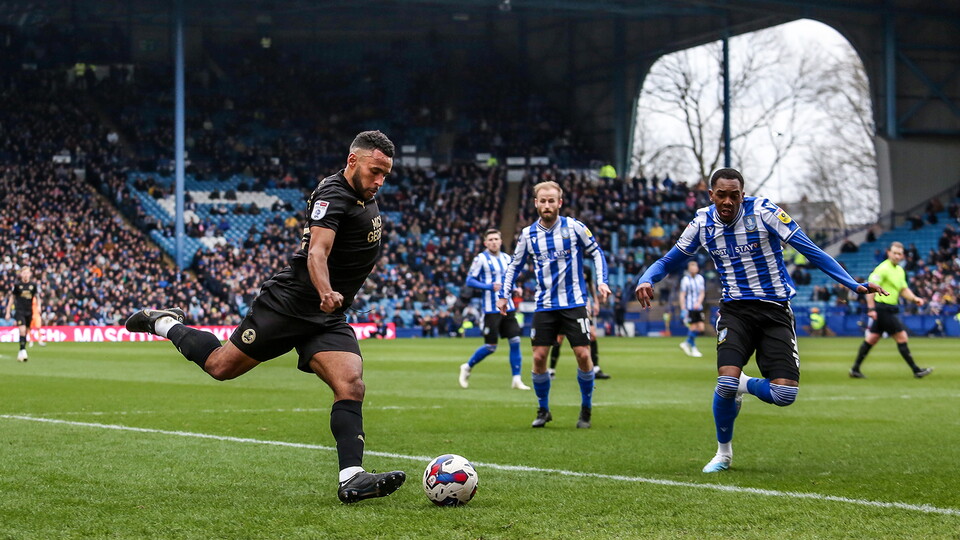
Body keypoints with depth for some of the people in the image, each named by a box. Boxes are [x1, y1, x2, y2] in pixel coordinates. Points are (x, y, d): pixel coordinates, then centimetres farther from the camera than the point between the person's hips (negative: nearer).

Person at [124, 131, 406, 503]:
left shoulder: (367, 199, 12)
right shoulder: (333, 195, -17)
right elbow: (316, 252, -33)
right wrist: (325, 293, -49)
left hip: (328, 321, 7)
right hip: (288, 304, -7)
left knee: (351, 386, -16)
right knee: (221, 366, 4)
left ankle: (351, 479, -24)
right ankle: (166, 324, 31)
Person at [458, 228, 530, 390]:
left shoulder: (506, 258, 13)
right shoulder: (481, 258, -5)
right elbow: (470, 280, -8)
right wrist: (490, 287, -19)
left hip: (508, 308, 6)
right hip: (491, 309, -5)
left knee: (515, 341, -4)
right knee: (491, 347, -3)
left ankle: (516, 380, 1)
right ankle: (467, 367, 20)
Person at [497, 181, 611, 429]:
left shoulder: (574, 227, -4)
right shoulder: (528, 234, 3)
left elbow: (596, 252, 5)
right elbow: (515, 265, 16)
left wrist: (601, 281, -7)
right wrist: (504, 294, 9)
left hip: (574, 303, -2)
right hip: (544, 305, 2)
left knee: (583, 355, -7)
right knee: (539, 357, -4)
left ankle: (586, 408, 12)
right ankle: (543, 410, 14)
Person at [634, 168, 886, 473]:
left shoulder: (764, 212, -11)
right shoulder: (703, 223, -1)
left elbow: (810, 250, -10)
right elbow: (669, 261, 12)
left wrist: (854, 285, -16)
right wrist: (646, 280, -11)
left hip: (775, 310, -1)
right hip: (735, 310, 1)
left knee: (784, 395, -16)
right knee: (726, 382, -22)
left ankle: (744, 385, 20)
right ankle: (723, 453, 5)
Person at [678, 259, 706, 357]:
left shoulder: (700, 278, 9)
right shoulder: (685, 280, -8)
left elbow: (702, 293, 12)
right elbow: (682, 295, -8)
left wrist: (698, 303, -6)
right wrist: (683, 310, -13)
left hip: (698, 308, 6)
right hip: (689, 308, -6)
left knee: (700, 328, 1)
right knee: (693, 328, -6)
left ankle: (686, 343, 19)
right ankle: (693, 349, 10)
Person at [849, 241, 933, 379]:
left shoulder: (900, 270, 15)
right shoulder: (883, 268, -14)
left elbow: (904, 289, 20)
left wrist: (914, 298, 1)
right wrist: (871, 308, -26)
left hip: (889, 309, 10)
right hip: (883, 308, -10)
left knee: (871, 339, 11)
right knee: (902, 337, -6)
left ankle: (855, 369, 15)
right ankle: (916, 371, -2)